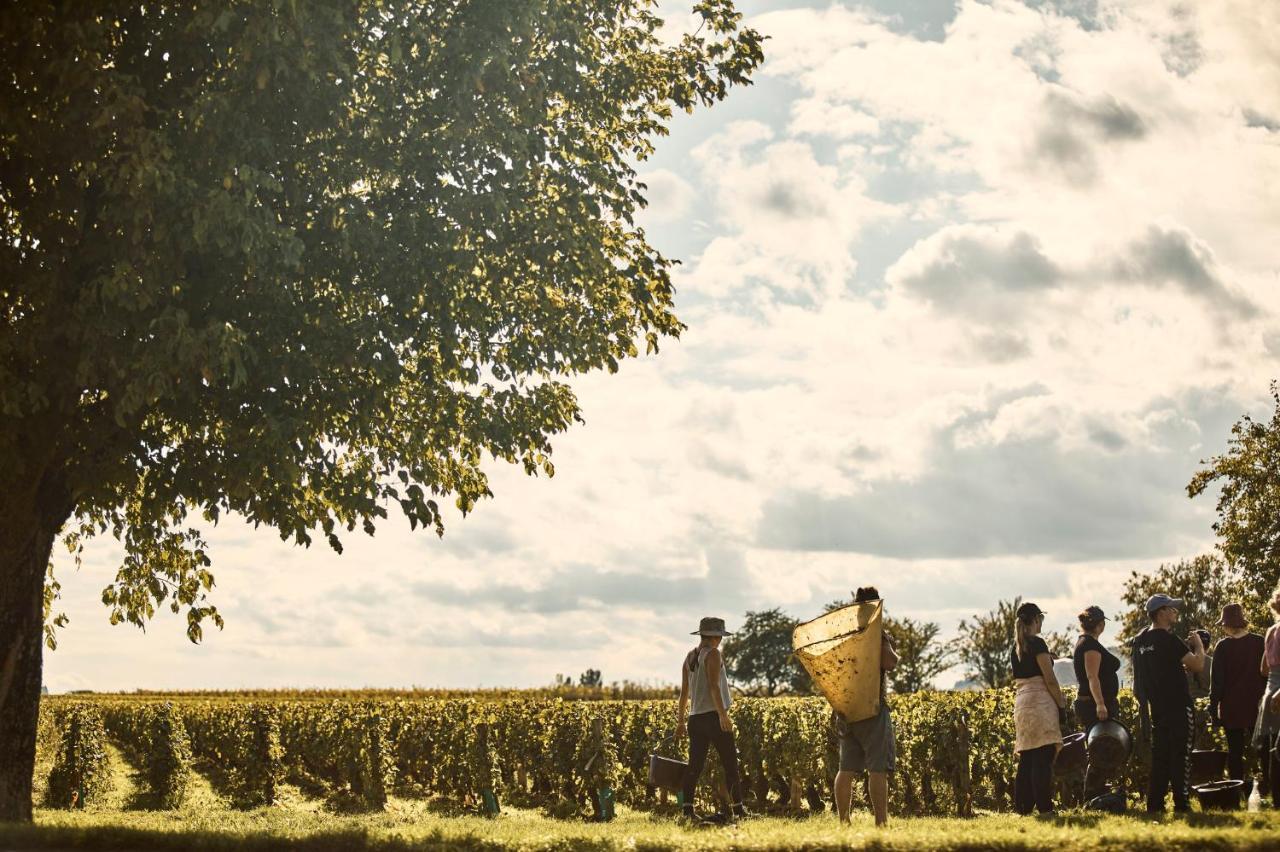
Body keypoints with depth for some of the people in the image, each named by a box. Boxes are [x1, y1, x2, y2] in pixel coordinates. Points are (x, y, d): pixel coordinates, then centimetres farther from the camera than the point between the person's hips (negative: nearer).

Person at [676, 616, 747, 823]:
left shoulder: (689, 657, 15)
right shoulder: (713, 654, -7)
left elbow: (684, 691, 16)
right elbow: (714, 686, -17)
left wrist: (680, 720, 19)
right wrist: (723, 714, -21)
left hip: (695, 718, 7)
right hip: (714, 715, -7)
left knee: (695, 765, 4)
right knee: (730, 764, 1)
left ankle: (687, 808, -3)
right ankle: (738, 808, 3)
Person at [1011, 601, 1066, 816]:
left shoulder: (1015, 648, 15)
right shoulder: (1037, 643, -10)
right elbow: (1050, 679, -12)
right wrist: (1062, 705, -6)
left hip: (1021, 701, 8)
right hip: (1041, 702, -8)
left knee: (1026, 758, 9)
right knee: (1043, 756, -8)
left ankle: (1022, 805, 9)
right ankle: (1044, 806, -10)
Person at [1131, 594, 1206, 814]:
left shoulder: (1139, 640, 10)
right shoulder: (1168, 639, -16)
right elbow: (1197, 664, -18)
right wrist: (1198, 644, 2)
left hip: (1155, 707, 8)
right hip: (1178, 706, -8)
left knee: (1159, 756, 11)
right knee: (1180, 757, -3)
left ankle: (1154, 804, 10)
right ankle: (1181, 804, -3)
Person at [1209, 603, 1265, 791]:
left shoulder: (1223, 646, -8)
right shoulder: (1259, 642, -2)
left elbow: (1216, 681, -6)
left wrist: (1213, 708, 0)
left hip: (1231, 708, -2)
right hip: (1256, 705, 2)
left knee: (1235, 751, 4)